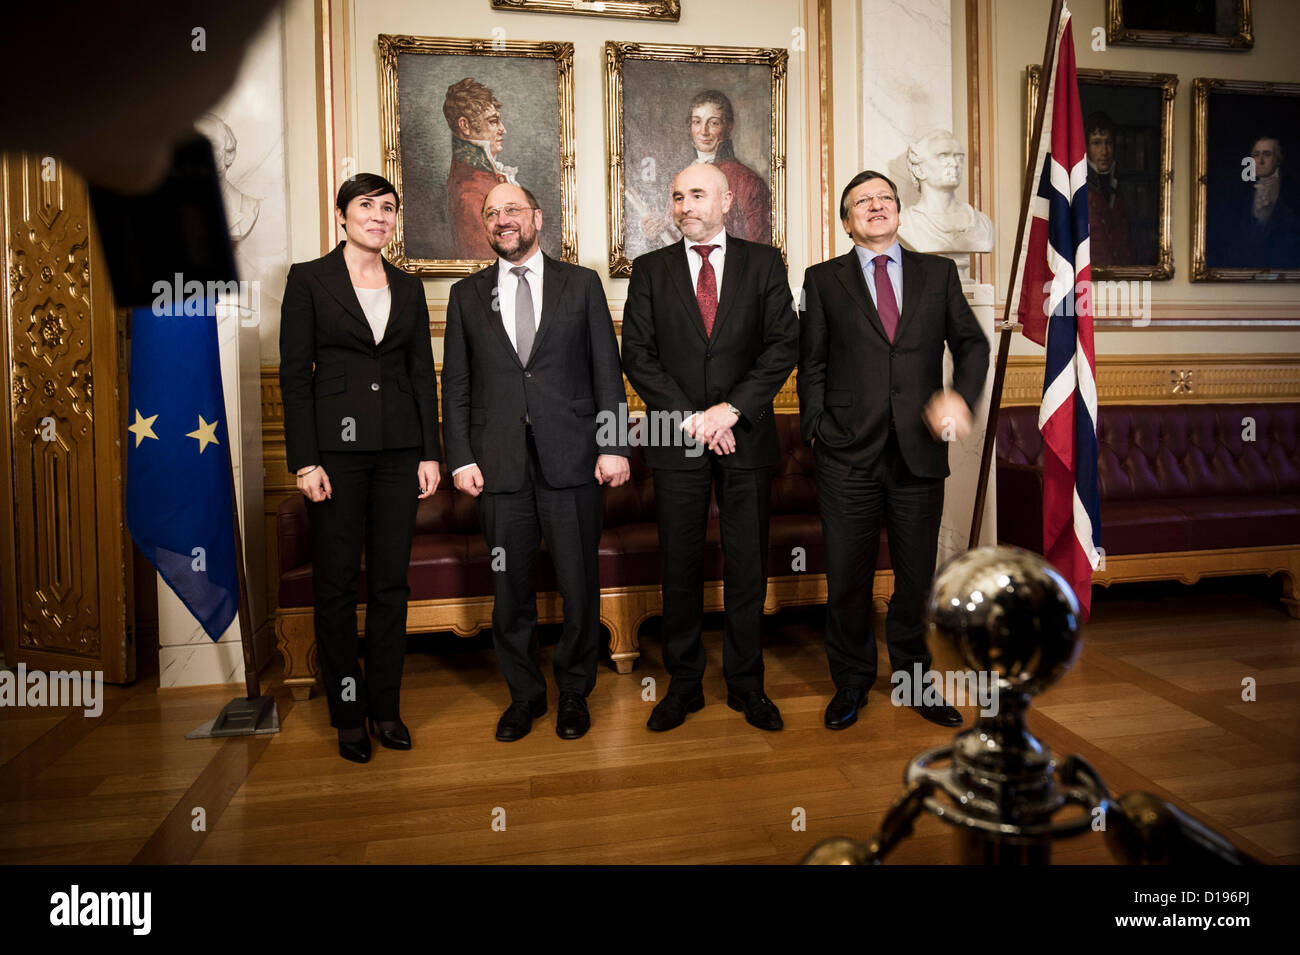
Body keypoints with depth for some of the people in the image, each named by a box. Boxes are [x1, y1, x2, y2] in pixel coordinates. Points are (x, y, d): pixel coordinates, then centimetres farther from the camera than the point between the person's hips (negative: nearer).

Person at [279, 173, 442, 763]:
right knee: (337, 583, 4)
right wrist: (305, 460, -10)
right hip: (336, 445, -3)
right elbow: (294, 373, -3)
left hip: (398, 448, 3)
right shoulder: (309, 280, 2)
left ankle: (385, 707, 21)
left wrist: (430, 453, 4)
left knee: (391, 582, 7)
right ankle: (348, 714, 18)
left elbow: (423, 374, 11)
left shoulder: (408, 287, 12)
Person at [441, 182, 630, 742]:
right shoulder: (467, 295, 12)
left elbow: (607, 371, 3)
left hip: (571, 461, -1)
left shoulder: (581, 284, 8)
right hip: (500, 464, 2)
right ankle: (524, 694, 28)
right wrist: (460, 458, 0)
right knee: (511, 589, 9)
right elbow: (456, 385, 9)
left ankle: (574, 692, 25)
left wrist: (613, 446, -5)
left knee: (579, 585, 5)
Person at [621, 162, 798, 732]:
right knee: (679, 569, 7)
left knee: (747, 567, 7)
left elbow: (783, 344, -2)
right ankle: (683, 685, 22)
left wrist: (732, 409, -14)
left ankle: (746, 685, 22)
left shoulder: (764, 263, 7)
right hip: (675, 441, 1)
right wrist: (690, 419, -11)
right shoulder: (650, 270, 8)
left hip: (746, 438, 0)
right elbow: (637, 355, 0)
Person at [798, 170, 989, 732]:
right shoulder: (823, 280, 7)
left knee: (917, 576, 12)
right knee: (847, 578, 6)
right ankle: (851, 681, 26)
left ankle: (914, 677, 32)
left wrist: (960, 395, -11)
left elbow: (971, 343, 8)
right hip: (848, 455, -1)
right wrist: (815, 430, -2)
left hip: (920, 451, 2)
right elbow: (812, 364, 6)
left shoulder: (938, 273, 11)